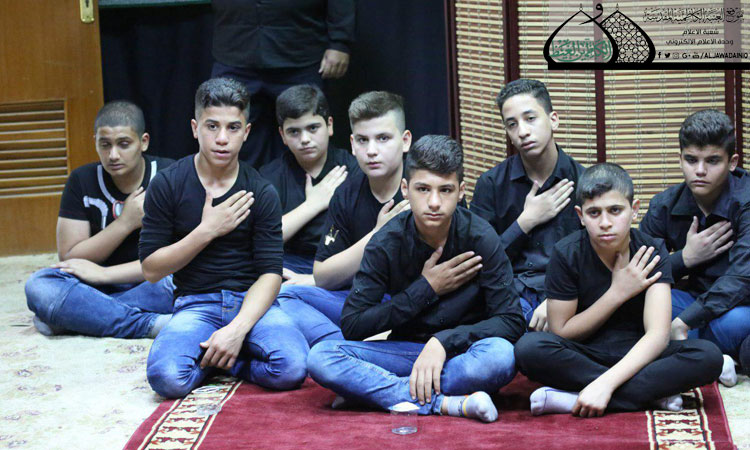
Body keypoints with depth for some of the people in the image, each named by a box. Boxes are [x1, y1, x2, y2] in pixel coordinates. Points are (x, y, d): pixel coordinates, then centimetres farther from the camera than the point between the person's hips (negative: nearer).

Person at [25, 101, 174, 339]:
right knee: (38, 285, -27)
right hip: (103, 290, 2)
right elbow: (69, 258, -3)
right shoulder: (82, 181, 1)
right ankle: (151, 324, -31)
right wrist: (125, 222, -14)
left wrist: (104, 274, -17)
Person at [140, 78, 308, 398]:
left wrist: (237, 329, -21)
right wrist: (206, 231, -12)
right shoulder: (167, 185, 0)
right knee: (167, 378, -32)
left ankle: (218, 357, -1)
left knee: (292, 368, -30)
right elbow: (151, 269, -1)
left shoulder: (261, 193, 1)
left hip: (250, 301, 1)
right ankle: (214, 353, 0)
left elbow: (271, 272, -5)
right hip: (196, 304, -1)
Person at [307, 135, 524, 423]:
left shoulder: (480, 238, -11)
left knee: (501, 355, -37)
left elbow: (512, 321, -13)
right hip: (405, 352, 2)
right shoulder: (386, 244, -8)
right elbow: (351, 326, -9)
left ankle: (370, 390, -26)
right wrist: (425, 289, -14)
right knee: (320, 357, -24)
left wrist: (443, 341, -26)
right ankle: (445, 403, -32)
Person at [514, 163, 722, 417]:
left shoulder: (652, 251, -9)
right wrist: (617, 293, -15)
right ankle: (652, 394, -26)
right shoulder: (566, 255, -10)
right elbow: (561, 332, -6)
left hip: (637, 356, 1)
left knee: (708, 356, -28)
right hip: (583, 356, -1)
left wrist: (605, 383, -34)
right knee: (529, 348, -32)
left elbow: (658, 334, -20)